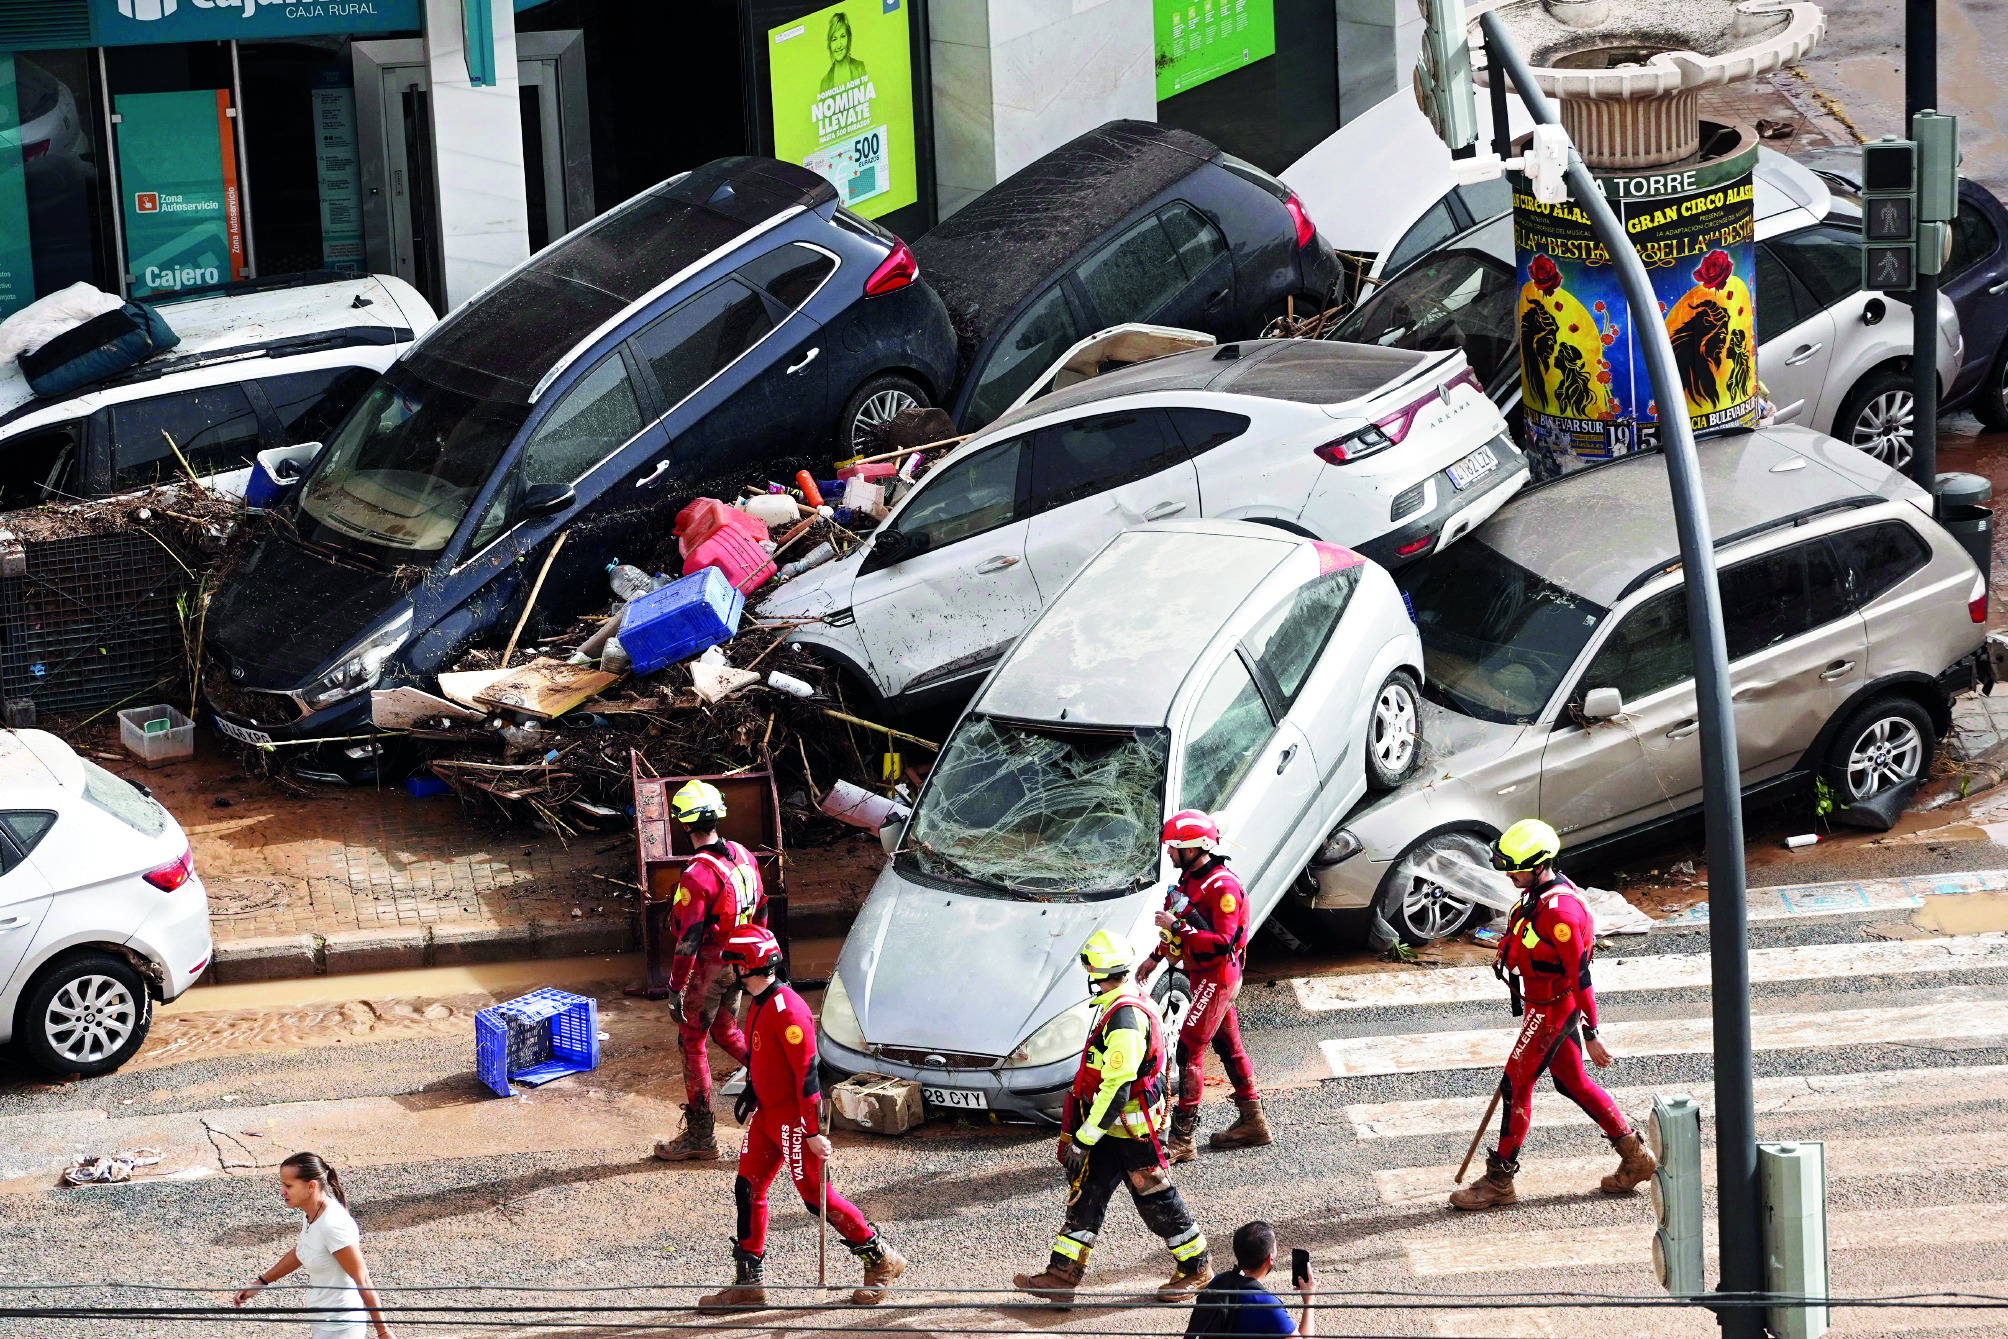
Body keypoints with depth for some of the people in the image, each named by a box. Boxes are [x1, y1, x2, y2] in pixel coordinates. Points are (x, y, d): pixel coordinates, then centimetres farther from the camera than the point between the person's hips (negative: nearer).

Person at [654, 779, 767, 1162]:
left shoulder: (696, 876, -25)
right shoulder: (744, 857, -1)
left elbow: (688, 940, -24)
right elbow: (760, 911, 11)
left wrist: (676, 990, -18)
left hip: (708, 968, -7)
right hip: (739, 962, 7)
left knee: (692, 1042, 5)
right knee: (724, 1030, 26)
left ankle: (700, 1134, 11)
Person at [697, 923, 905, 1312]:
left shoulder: (786, 1010, -22)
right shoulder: (759, 1005, 10)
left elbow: (806, 1072, -23)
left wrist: (813, 1131, -24)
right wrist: (750, 1094, 29)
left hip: (792, 1117, -10)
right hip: (766, 1116, 10)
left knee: (816, 1196, -3)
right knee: (748, 1189, 7)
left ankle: (882, 1260, 10)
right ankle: (747, 1285, 12)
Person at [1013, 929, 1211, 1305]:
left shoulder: (1125, 1017, -26)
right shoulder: (1129, 1003, 7)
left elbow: (1116, 1087, -28)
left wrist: (1084, 1139, -24)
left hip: (1134, 1132, -10)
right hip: (1115, 1126, 10)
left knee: (1156, 1201, 5)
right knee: (1085, 1194, 8)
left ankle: (1194, 1267, 22)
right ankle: (1062, 1274, 9)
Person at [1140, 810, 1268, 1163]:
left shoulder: (1222, 887, -23)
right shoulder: (1190, 878, 8)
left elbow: (1222, 942, -28)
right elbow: (1180, 922, 23)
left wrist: (1177, 928, -27)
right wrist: (1155, 957, 25)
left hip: (1218, 976, -10)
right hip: (1202, 975, 10)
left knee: (1189, 1051, -11)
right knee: (1228, 1047, 17)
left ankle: (1182, 1139, -10)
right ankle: (1253, 1121, 28)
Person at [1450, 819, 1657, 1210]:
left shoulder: (1559, 911, -26)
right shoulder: (1538, 892, 5)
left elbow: (1580, 976, -24)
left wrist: (1591, 1036, -21)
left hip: (1554, 1009, -10)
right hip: (1544, 1005, 10)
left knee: (1516, 1085, -4)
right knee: (1571, 1082, 16)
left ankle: (1499, 1181, 5)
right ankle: (1635, 1156, 25)